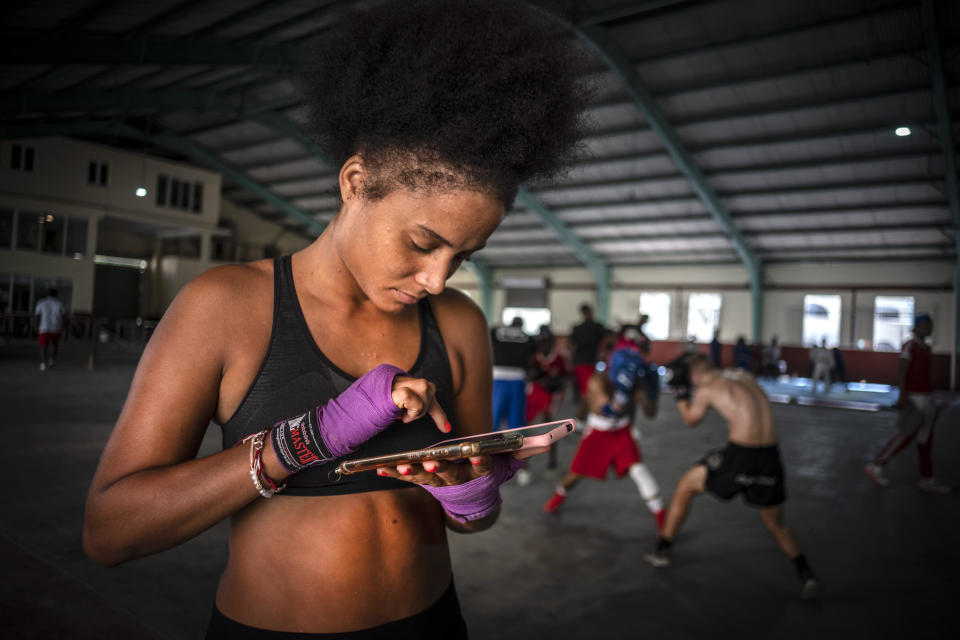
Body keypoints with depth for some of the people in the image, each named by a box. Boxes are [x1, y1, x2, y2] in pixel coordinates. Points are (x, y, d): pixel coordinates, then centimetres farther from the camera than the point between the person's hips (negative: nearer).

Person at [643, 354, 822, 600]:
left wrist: (680, 392, 27)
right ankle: (806, 574, 8)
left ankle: (663, 550, 22)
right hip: (770, 457, 5)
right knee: (776, 525, 25)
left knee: (686, 485, 16)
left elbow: (690, 420, 16)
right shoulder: (742, 375, 15)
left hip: (741, 454, -5)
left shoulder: (706, 389, 0)